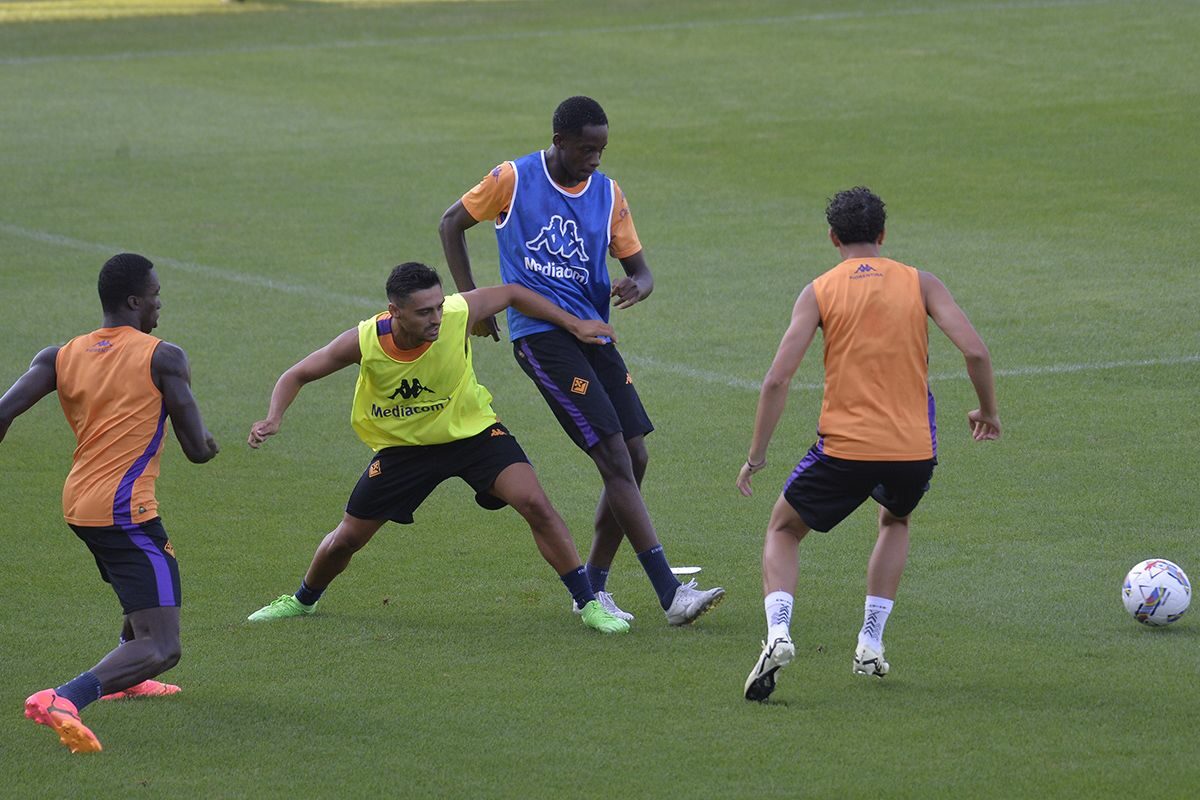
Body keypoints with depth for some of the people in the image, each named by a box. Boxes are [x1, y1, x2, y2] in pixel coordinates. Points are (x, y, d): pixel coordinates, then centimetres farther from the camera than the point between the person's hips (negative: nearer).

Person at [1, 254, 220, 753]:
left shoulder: (60, 357, 6)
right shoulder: (163, 358, -8)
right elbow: (198, 449, -7)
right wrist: (208, 445, 16)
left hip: (78, 503, 8)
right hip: (125, 510, -8)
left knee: (148, 592, 38)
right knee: (161, 649, -13)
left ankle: (125, 680, 53)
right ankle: (64, 700, -33)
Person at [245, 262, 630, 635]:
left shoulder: (457, 314, -28)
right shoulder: (364, 341, -28)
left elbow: (512, 294, -6)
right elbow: (296, 376, -13)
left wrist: (574, 324, -5)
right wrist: (274, 418, -31)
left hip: (473, 431, 0)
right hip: (403, 446, 0)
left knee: (536, 505, -21)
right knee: (346, 539, 8)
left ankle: (588, 602, -8)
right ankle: (303, 599, 40)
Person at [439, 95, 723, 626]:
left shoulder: (607, 194, 8)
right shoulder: (514, 180, -3)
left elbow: (640, 269, 11)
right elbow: (451, 224, 9)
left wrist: (635, 287, -15)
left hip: (592, 333, 6)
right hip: (539, 335, -6)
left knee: (634, 460, 2)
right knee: (615, 458, -14)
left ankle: (593, 588, 16)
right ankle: (670, 593, -17)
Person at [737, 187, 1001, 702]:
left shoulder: (820, 292, 3)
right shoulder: (919, 284, 6)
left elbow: (778, 379, -5)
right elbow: (975, 351, -4)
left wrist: (756, 455, 2)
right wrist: (988, 412, 13)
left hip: (844, 446, -2)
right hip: (914, 448, 2)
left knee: (783, 530, 19)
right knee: (895, 523, 34)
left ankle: (778, 633, -8)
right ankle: (871, 644, 22)